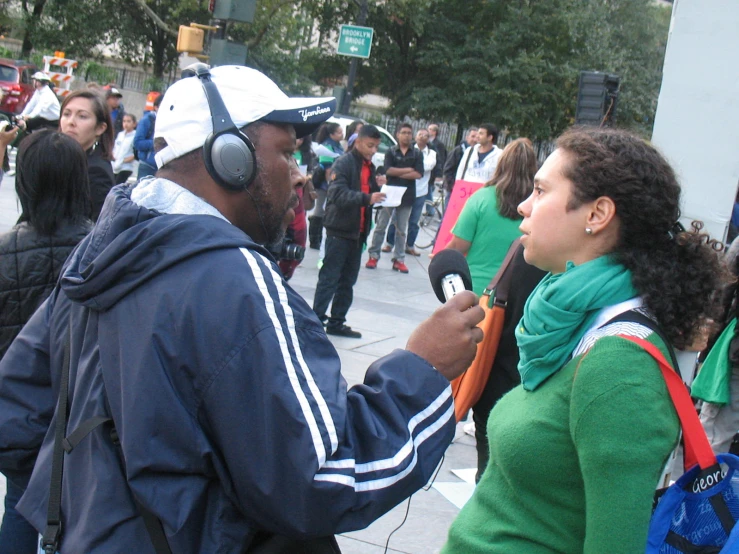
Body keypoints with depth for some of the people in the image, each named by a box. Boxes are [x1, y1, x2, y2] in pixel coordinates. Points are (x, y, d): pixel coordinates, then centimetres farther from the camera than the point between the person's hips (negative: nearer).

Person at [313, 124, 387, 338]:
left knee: (348, 280, 12)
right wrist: (367, 198, -33)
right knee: (329, 278, -5)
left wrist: (379, 192, 1)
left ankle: (336, 322, 20)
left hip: (358, 232, 8)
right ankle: (316, 319, 2)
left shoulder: (370, 167, 15)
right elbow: (339, 195, -22)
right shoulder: (343, 163, -10)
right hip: (339, 230, -8)